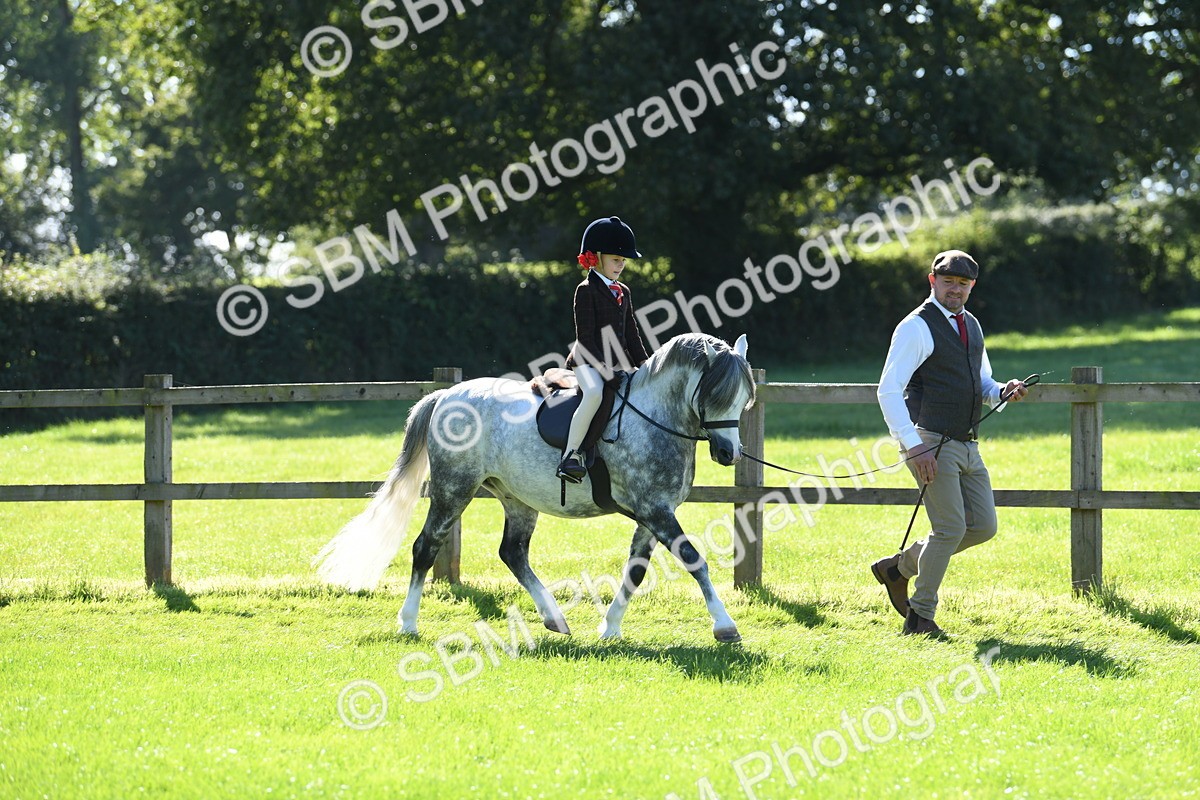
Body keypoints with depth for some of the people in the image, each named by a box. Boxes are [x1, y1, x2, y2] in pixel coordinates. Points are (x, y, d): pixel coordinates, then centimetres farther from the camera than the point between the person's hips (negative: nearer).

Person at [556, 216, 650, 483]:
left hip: (617, 362, 8)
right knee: (595, 393, -36)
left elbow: (632, 336, 19)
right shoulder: (586, 291, -6)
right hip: (588, 361, -8)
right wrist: (603, 368, -20)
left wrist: (646, 367, 9)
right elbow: (585, 337, -13)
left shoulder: (623, 293, 17)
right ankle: (571, 453, -34)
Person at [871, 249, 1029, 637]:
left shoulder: (970, 326, 15)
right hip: (930, 442, -8)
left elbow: (983, 385, 26)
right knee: (950, 527, -11)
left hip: (966, 445, 8)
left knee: (982, 525, 6)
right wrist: (913, 446, -24)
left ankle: (899, 567, 20)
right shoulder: (917, 327, -11)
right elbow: (888, 390, -17)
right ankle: (920, 616, 2)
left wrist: (1005, 392, 1)